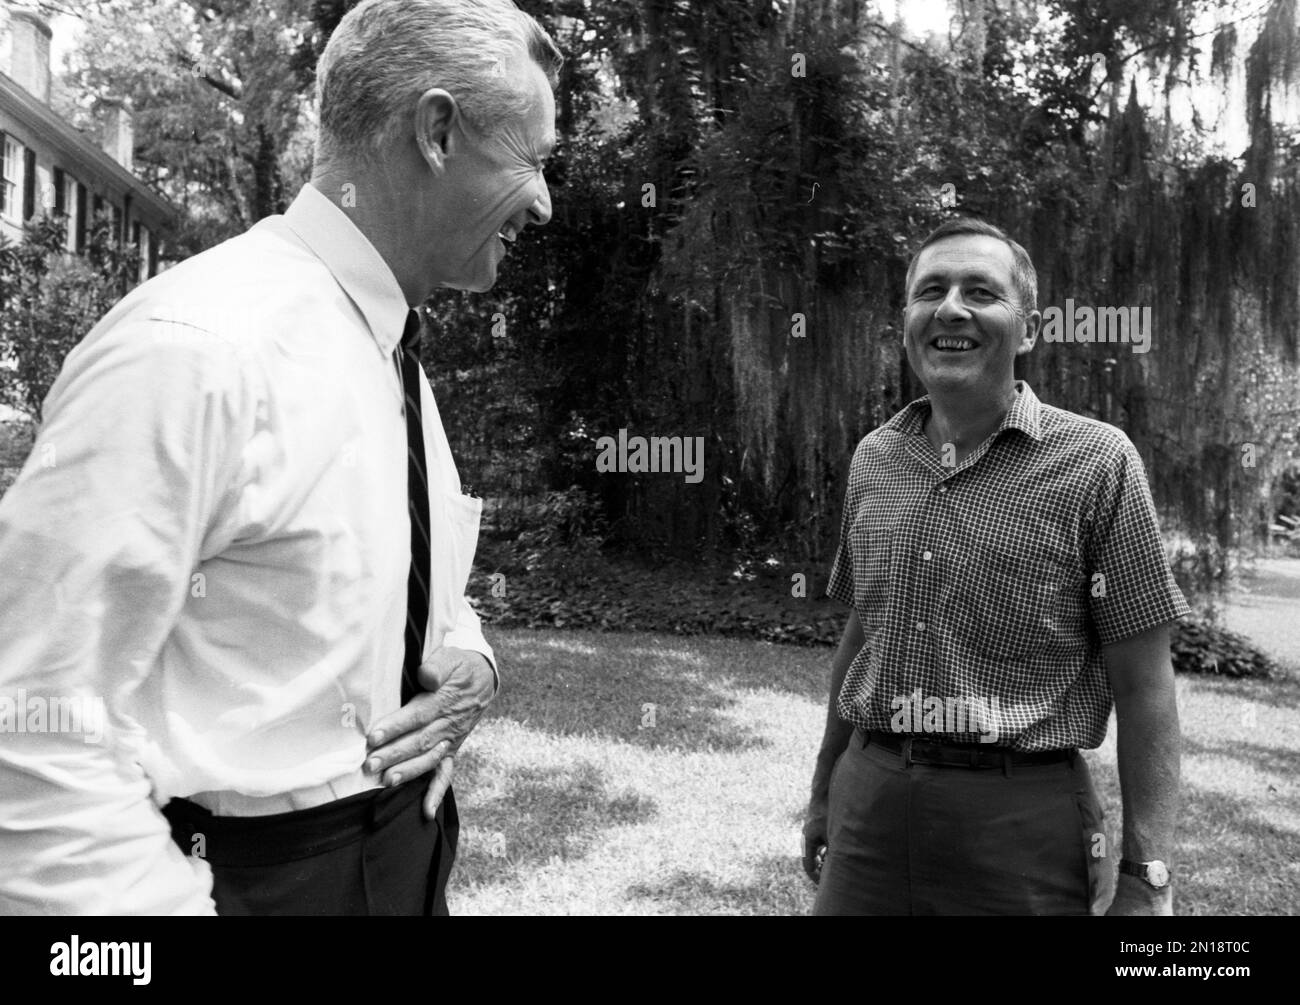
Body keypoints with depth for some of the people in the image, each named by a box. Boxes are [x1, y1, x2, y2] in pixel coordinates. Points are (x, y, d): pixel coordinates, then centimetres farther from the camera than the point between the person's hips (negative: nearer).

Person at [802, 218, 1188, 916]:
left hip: (1019, 819, -4)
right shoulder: (874, 458, 5)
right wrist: (824, 790, 17)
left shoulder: (1096, 463, -8)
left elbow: (1143, 686, -7)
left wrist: (1147, 880, -10)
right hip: (869, 802, 4)